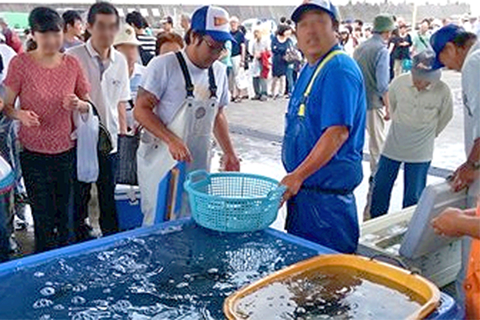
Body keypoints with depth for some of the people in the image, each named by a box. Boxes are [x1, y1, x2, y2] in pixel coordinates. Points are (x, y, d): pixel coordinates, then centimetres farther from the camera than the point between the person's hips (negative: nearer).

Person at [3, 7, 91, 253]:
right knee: (43, 219, 2)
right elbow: (7, 106, -4)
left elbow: (88, 105, 8)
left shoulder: (72, 64, 1)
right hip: (34, 152, -2)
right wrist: (20, 115, -25)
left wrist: (78, 104, -14)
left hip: (67, 150, 3)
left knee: (65, 217, 11)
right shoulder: (20, 63, -8)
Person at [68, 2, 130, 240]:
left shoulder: (120, 61, 6)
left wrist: (124, 133, 12)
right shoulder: (73, 57, -8)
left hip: (109, 140, 4)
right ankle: (81, 244, 25)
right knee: (78, 199, 9)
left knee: (109, 198, 13)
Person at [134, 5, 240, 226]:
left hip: (198, 166, 5)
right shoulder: (164, 65, -12)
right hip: (162, 164, -5)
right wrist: (171, 140, -26)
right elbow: (141, 110, -14)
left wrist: (229, 153, 11)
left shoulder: (219, 71, 8)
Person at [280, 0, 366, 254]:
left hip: (327, 191, -10)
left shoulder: (339, 69, -17)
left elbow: (338, 132, -25)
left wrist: (298, 176, -24)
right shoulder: (308, 69, 13)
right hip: (303, 185, 10)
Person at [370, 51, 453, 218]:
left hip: (420, 152, -2)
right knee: (380, 187, 13)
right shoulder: (398, 83, -14)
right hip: (392, 146, 2)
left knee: (413, 197, 8)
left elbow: (445, 116, 3)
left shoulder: (442, 91, -17)